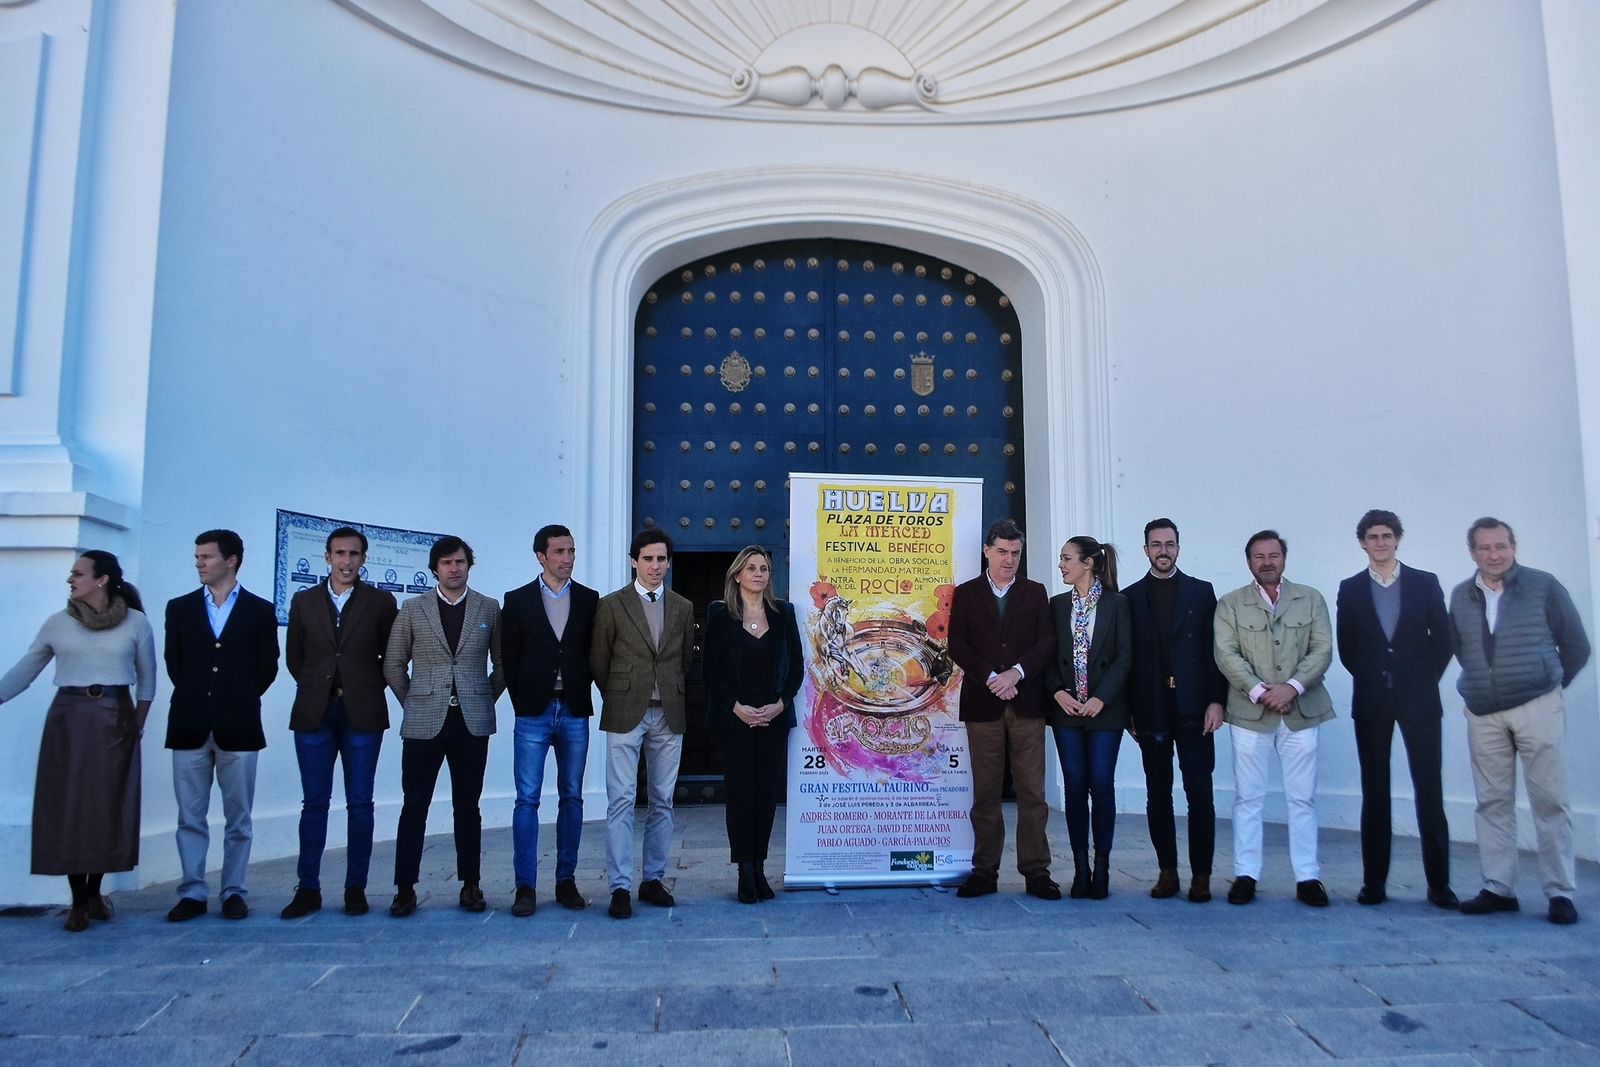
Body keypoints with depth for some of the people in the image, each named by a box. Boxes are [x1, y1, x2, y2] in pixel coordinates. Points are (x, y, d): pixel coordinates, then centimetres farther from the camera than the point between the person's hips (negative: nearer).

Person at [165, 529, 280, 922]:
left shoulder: (260, 610, 4)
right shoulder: (179, 608, 10)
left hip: (238, 727, -2)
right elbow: (173, 662, 12)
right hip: (190, 726, 2)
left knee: (238, 818, 4)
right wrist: (196, 698, 6)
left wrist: (238, 700, 5)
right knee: (190, 816, 6)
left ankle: (234, 892, 13)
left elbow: (267, 667, 6)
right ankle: (192, 893, 14)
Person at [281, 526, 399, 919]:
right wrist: (318, 687, 6)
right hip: (314, 713, 2)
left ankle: (356, 888, 10)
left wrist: (365, 688, 2)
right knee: (314, 802, 5)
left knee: (359, 803, 3)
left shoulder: (381, 602, 3)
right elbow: (293, 657, 13)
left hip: (362, 713, -1)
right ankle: (308, 889, 12)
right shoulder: (304, 601, 9)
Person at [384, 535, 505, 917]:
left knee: (467, 806, 6)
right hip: (424, 722, 0)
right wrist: (413, 701, 7)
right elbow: (393, 664, 9)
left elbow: (503, 663, 11)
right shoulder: (412, 609, 5)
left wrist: (485, 698, 6)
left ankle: (471, 885, 15)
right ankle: (405, 888, 11)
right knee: (414, 806, 2)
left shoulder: (490, 609, 6)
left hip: (472, 722, 0)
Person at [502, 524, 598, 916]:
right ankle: (525, 886, 6)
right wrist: (522, 702, 1)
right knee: (527, 799, -1)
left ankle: (566, 880, 17)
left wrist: (580, 693, 1)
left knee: (571, 798, 7)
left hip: (575, 713, 1)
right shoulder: (517, 601, 3)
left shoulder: (590, 600, 5)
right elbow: (509, 659, 4)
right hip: (533, 713, -1)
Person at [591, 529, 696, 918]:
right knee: (621, 801, -4)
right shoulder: (611, 605, 0)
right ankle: (620, 887, 1)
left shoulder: (683, 607, 9)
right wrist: (619, 697, 8)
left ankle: (653, 880, 19)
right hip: (625, 715, -3)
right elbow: (598, 661, 4)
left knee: (662, 801, 8)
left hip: (668, 715, 3)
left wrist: (670, 693, 13)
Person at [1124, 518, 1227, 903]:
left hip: (1193, 708, -1)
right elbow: (1125, 656, 5)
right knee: (1158, 795, 7)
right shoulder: (1130, 597, 7)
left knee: (1199, 793, -1)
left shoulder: (1201, 592, 7)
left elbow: (1215, 649, 3)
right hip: (1150, 711, 1)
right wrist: (1128, 710, 1)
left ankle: (1201, 875, 8)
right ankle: (1167, 871, 15)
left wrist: (1216, 701, -6)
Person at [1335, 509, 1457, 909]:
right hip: (1371, 701, 1)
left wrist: (1425, 681, 3)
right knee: (1374, 793, 4)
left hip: (1418, 699, -1)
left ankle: (1439, 884, 6)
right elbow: (1346, 648, 9)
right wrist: (1372, 679, 6)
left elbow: (1443, 638, 5)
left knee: (1429, 790, -1)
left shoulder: (1425, 583, 5)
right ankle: (1374, 883, 7)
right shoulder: (1350, 589, 6)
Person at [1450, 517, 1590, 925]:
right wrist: (1488, 682, 14)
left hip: (1536, 708, -3)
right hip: (1483, 714, 3)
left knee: (1549, 801, -1)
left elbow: (1576, 645, 5)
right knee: (1492, 803, 6)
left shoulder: (1543, 585, -1)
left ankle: (1561, 893, 7)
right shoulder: (1460, 596, 7)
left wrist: (1549, 685, 11)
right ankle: (1498, 889, 12)